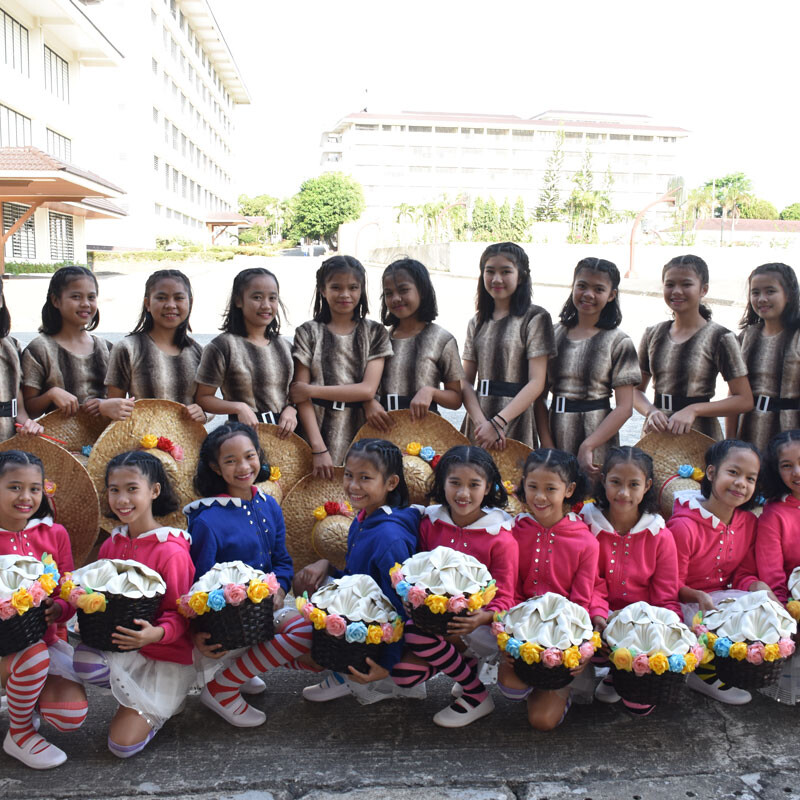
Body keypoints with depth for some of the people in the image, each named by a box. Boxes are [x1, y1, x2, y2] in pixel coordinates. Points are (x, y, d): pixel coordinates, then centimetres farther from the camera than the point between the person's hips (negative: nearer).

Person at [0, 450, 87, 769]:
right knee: (34, 656, -36)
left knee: (72, 717, -16)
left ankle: (27, 696, 20)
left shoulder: (54, 534, 1)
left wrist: (57, 609, -22)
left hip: (48, 637, 3)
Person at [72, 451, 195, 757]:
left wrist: (156, 633, -35)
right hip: (118, 645, 6)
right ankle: (140, 697, 1)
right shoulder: (111, 545, 2)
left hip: (164, 655, -6)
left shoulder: (171, 551, -19)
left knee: (123, 744, -13)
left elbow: (180, 614, -14)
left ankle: (163, 703, 17)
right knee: (85, 662, -29)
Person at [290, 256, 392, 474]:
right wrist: (319, 449, -14)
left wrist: (313, 390, -9)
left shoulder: (375, 333, 5)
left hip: (361, 432, 1)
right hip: (319, 429, -1)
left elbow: (368, 389, -6)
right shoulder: (308, 333, 2)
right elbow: (301, 395, -5)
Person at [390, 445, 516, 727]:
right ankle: (467, 660, 11)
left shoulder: (500, 538, -12)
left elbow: (504, 598, -10)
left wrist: (482, 617, -32)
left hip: (482, 627, -5)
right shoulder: (431, 523, 1)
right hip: (436, 617, 5)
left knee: (416, 632, -29)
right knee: (404, 674, -17)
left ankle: (478, 697, -7)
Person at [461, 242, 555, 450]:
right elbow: (466, 381, 4)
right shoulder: (477, 323, 11)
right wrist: (481, 422, -13)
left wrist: (498, 422, -19)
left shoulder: (535, 318, -4)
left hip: (515, 425, -4)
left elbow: (536, 383, -11)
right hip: (478, 422, 4)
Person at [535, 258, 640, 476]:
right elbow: (539, 396, 3)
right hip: (557, 434, 3)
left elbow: (624, 407, -8)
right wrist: (547, 445, -7)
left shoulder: (618, 342, -3)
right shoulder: (555, 334, 6)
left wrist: (588, 445, -16)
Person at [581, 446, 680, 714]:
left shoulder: (660, 535, 2)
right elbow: (590, 584, -3)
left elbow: (666, 597, 2)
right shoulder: (587, 524, 0)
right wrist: (598, 614, -23)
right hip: (604, 620, 0)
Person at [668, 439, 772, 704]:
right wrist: (699, 597, -33)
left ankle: (707, 672, 0)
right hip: (686, 603, -7)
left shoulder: (748, 522, 2)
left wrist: (758, 586, -16)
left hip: (723, 597, 7)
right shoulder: (684, 526, -20)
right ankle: (705, 675, 2)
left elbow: (744, 575, 7)